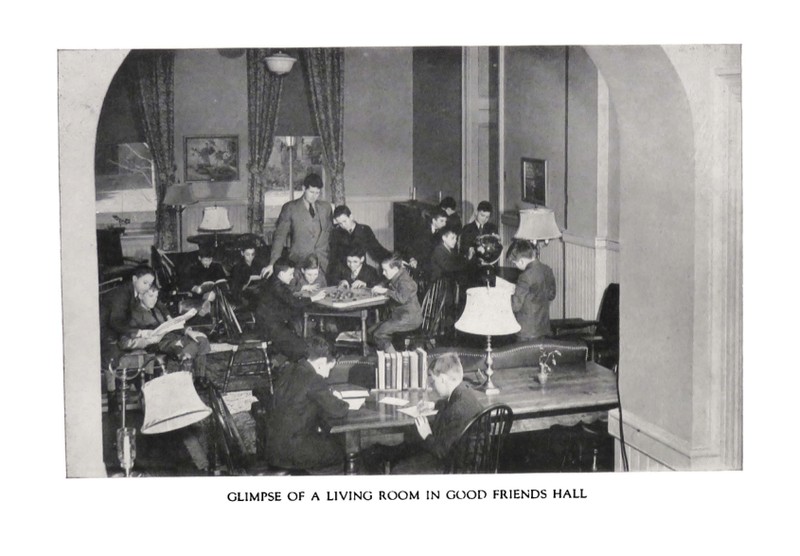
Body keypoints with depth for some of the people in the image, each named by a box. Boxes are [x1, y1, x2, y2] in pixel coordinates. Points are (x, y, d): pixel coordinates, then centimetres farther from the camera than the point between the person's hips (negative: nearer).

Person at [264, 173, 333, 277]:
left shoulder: (326, 208, 12)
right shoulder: (290, 208, 2)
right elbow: (280, 236, 0)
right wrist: (272, 264, -8)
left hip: (323, 264, 3)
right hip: (299, 263, -2)